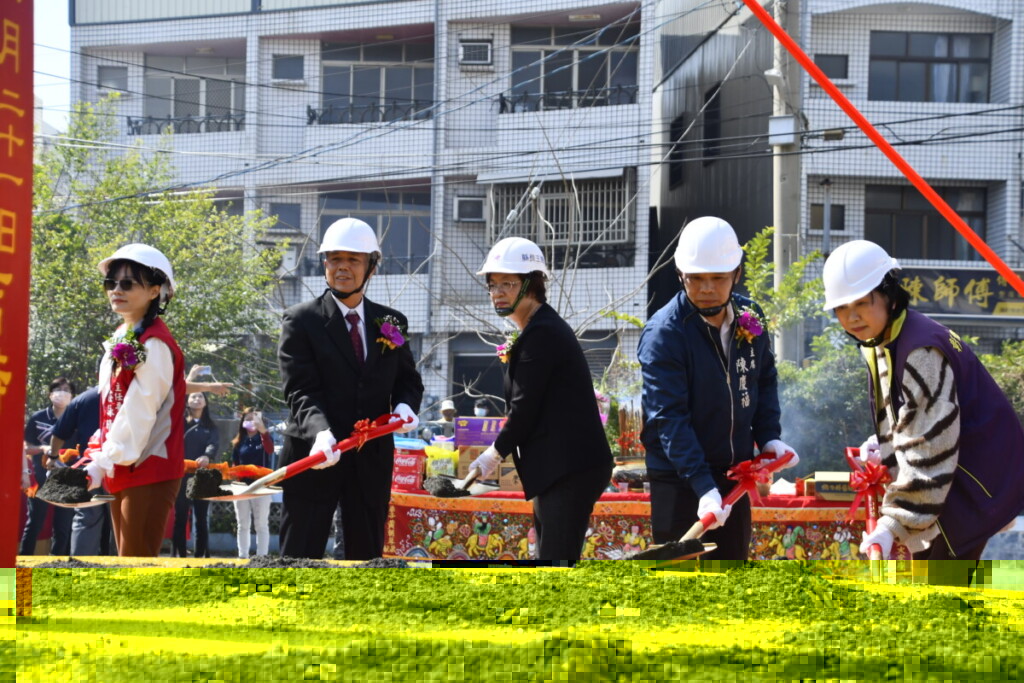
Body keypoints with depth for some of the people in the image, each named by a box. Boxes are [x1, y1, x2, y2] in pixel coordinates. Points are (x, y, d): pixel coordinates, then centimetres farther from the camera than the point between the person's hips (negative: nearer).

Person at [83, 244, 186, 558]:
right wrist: (103, 459, 10)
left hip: (148, 470, -9)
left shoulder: (154, 345, -14)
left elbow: (138, 413, -19)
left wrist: (101, 464, -20)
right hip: (121, 471, 9)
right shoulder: (120, 340, 14)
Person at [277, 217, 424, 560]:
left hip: (372, 463, 4)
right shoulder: (301, 321, -3)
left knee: (367, 555, 9)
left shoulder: (391, 323, 10)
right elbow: (301, 391, -12)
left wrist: (405, 405, -9)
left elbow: (408, 379, 16)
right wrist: (320, 432, -31)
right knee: (299, 559, -3)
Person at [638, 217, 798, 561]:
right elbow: (669, 417, -24)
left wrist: (768, 437, -2)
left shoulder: (750, 318, 0)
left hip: (734, 475, 6)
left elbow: (765, 380, 15)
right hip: (679, 479, -6)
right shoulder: (664, 333, -19)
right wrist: (703, 486, -33)